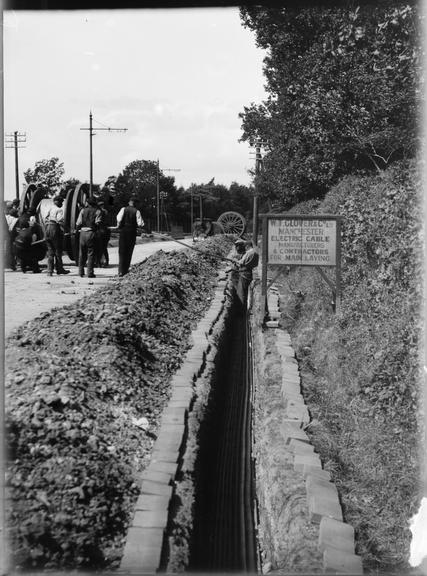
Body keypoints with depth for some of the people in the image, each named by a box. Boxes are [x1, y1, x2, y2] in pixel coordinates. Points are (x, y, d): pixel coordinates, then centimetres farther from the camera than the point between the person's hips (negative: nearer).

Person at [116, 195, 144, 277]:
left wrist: (118, 226, 3)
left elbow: (119, 219, -15)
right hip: (132, 232, 0)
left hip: (123, 231, 0)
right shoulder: (137, 211, -3)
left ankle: (121, 271, -6)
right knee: (129, 252, 11)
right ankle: (126, 269, 13)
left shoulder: (123, 209, -2)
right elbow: (140, 224, -9)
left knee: (121, 251, 3)